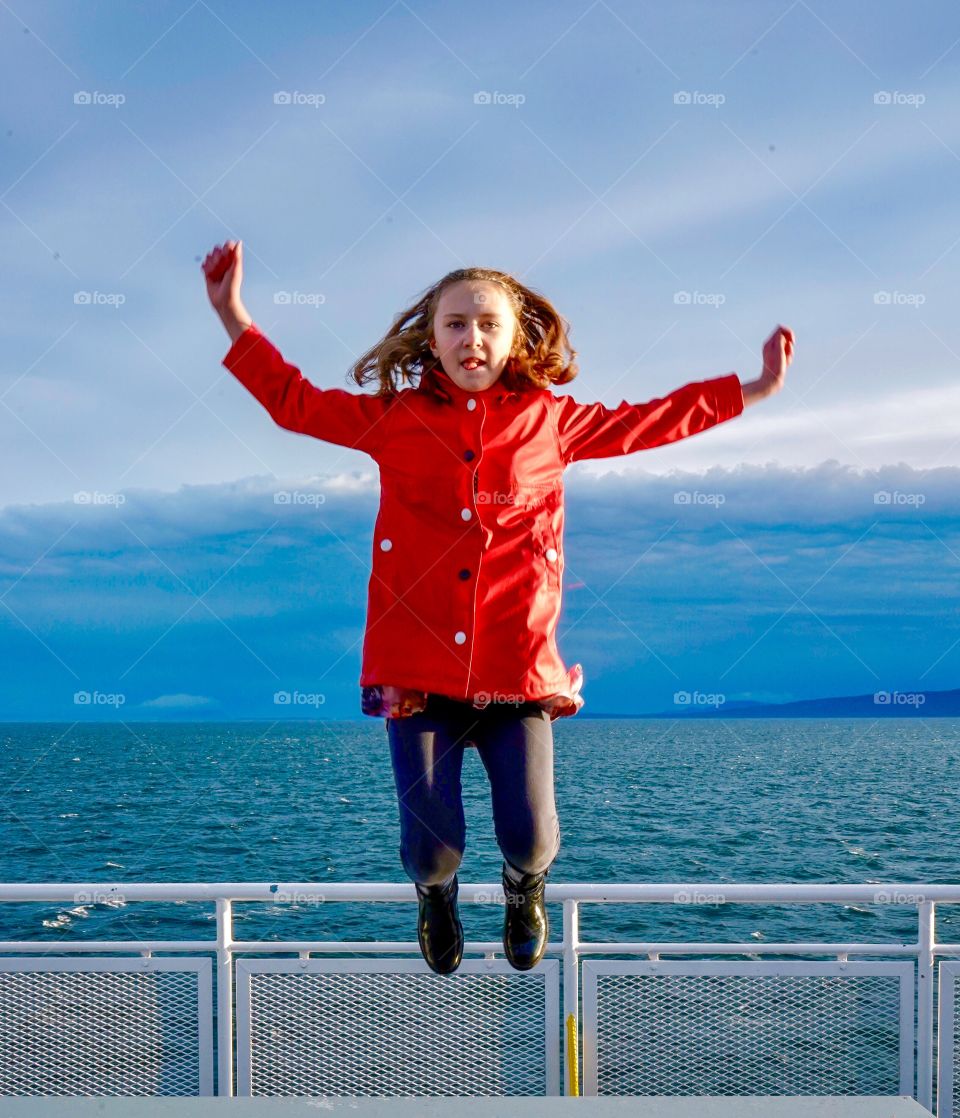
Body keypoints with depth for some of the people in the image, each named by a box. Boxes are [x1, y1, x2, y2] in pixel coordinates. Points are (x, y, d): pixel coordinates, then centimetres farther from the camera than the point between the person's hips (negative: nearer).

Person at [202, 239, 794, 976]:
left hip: (517, 668, 1)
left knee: (531, 835, -7)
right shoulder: (394, 418, 7)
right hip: (419, 670, 0)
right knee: (431, 843, -5)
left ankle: (524, 890, 34)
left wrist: (752, 389, 22)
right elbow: (296, 402, 15)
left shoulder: (549, 420, 8)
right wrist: (235, 318, 11)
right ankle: (436, 896, 36)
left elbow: (648, 421, 19)